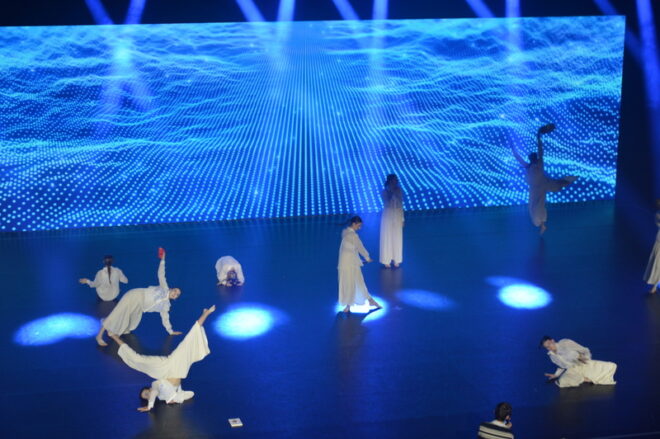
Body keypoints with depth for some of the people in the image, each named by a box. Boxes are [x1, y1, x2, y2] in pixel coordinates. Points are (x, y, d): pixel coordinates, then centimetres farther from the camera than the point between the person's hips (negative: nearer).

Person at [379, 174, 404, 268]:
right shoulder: (384, 192, -10)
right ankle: (386, 261, 12)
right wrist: (391, 193, -25)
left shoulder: (399, 191, 0)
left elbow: (401, 205, 4)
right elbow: (387, 204, -22)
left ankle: (396, 260, 21)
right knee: (387, 238, 3)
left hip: (397, 216, 3)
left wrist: (402, 219, 4)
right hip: (388, 216, -3)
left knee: (397, 238, 9)